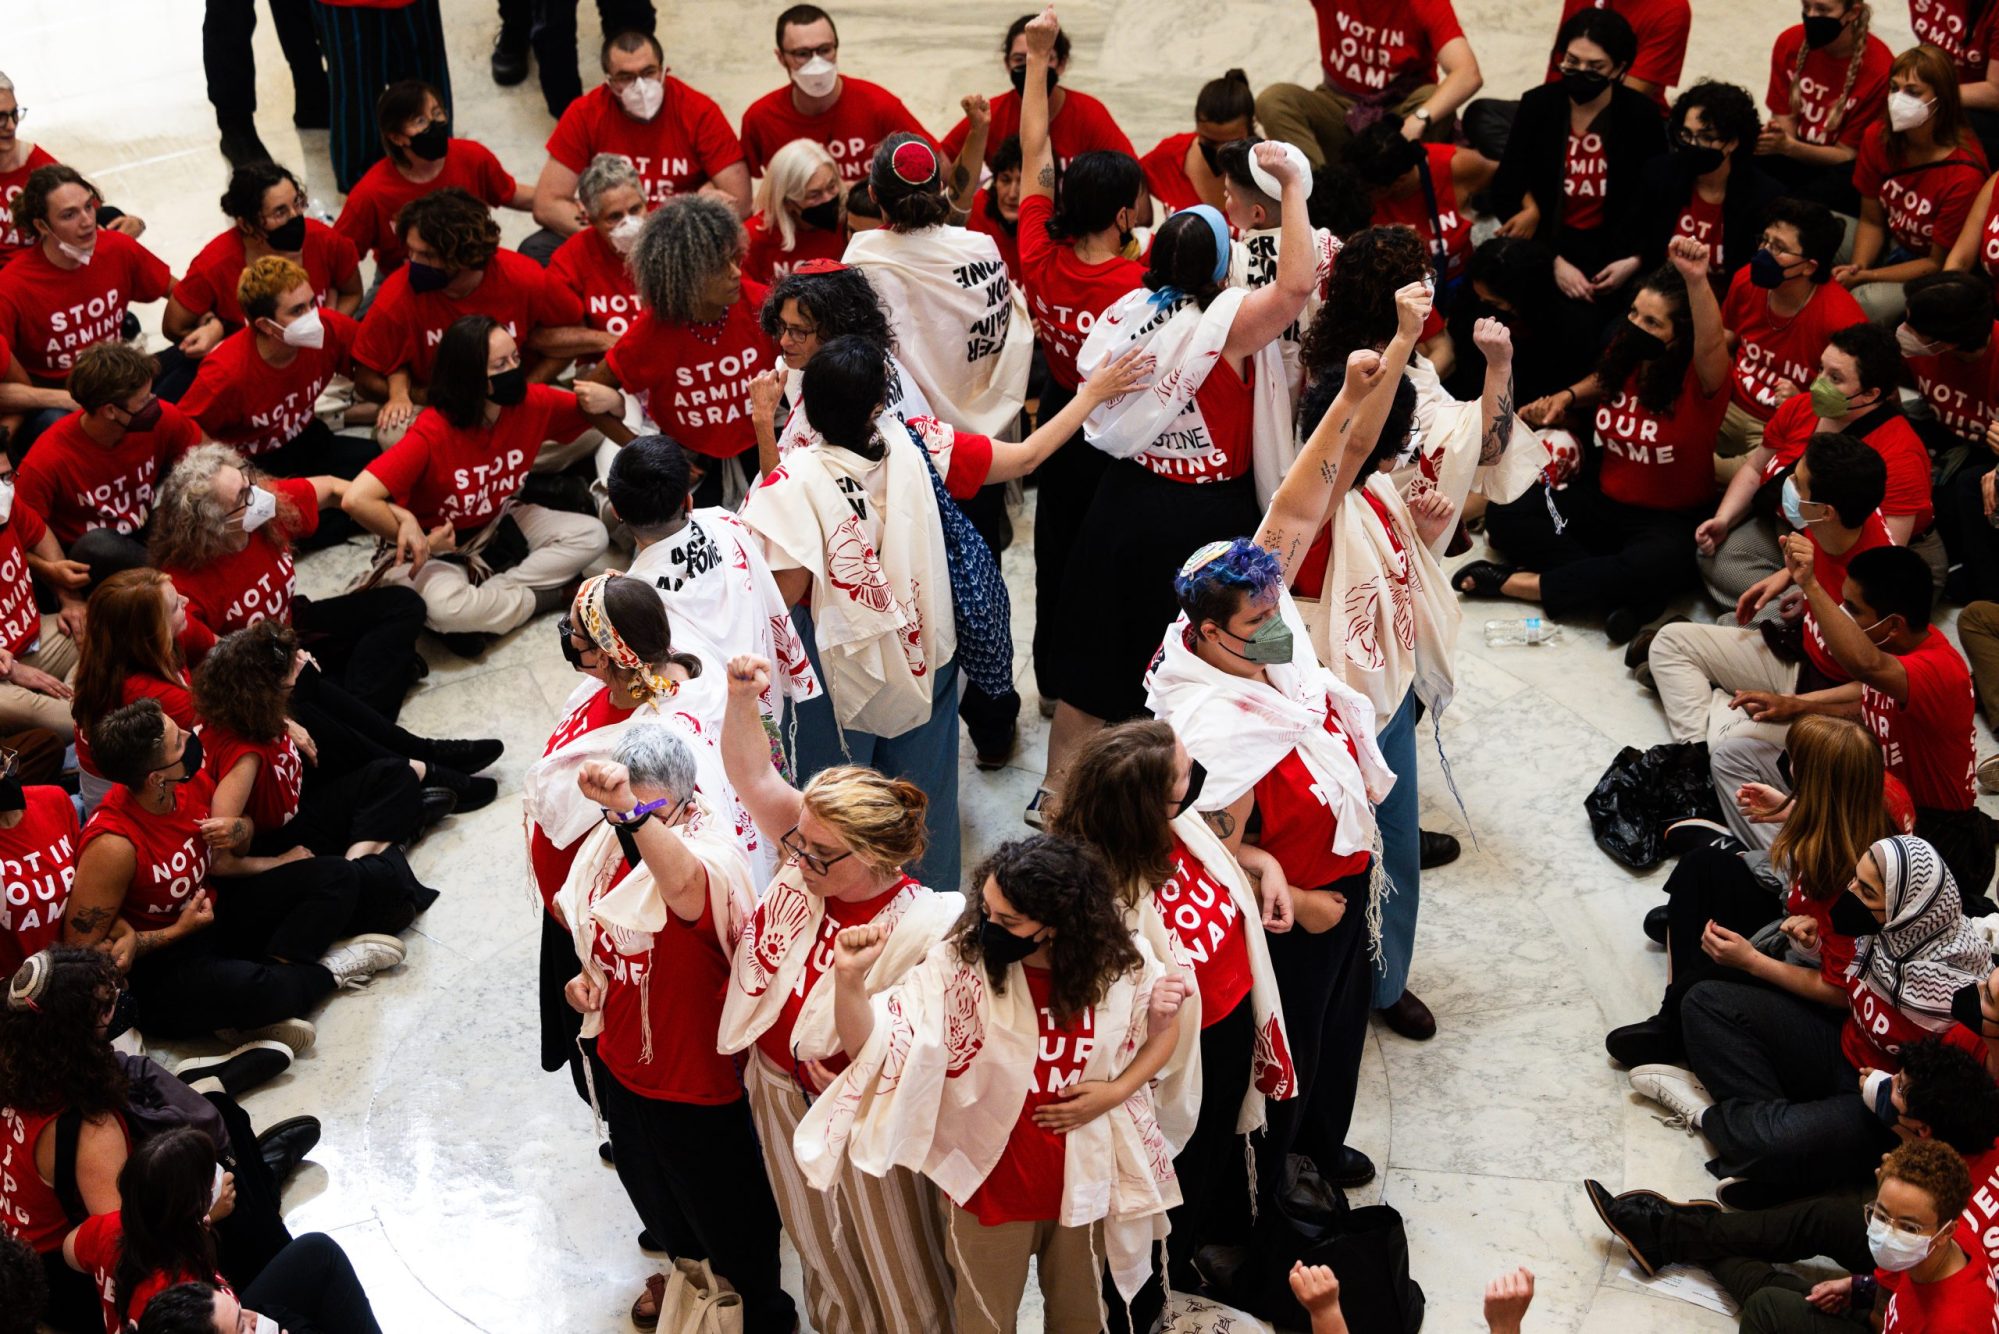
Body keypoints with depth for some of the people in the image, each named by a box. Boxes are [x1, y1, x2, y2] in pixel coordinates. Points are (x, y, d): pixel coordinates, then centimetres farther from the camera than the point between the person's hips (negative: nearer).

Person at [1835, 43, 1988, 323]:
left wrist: (1866, 277, -23)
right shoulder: (1879, 138, -10)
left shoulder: (1963, 174, -28)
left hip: (1932, 276, -6)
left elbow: (1939, 263, -18)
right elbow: (1871, 221, 0)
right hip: (1890, 245, 6)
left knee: (1865, 303, -32)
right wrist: (1857, 267, -20)